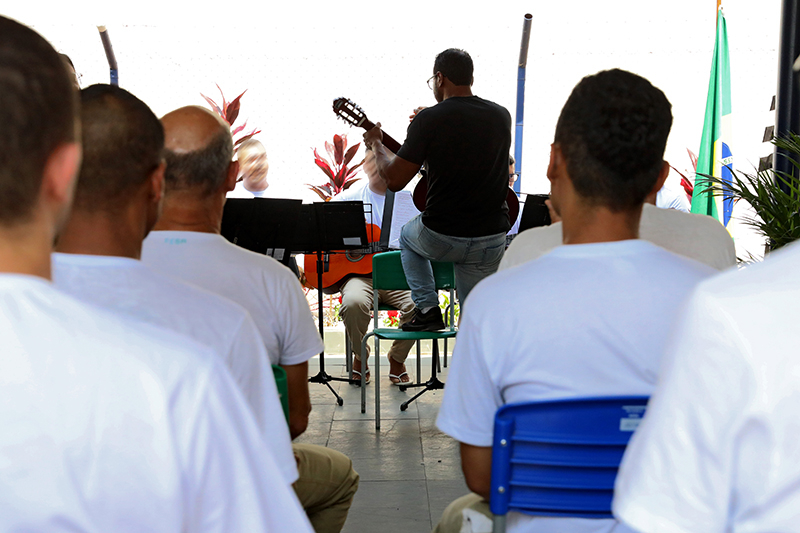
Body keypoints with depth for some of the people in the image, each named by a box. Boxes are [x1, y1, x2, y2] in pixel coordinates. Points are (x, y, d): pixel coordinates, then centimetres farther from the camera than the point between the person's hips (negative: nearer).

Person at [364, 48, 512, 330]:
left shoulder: (429, 119, -13)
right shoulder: (501, 116, 3)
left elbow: (394, 180, -9)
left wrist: (376, 143, 9)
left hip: (440, 238, -3)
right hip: (491, 241, 3)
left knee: (408, 236, 33)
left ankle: (428, 308, 22)